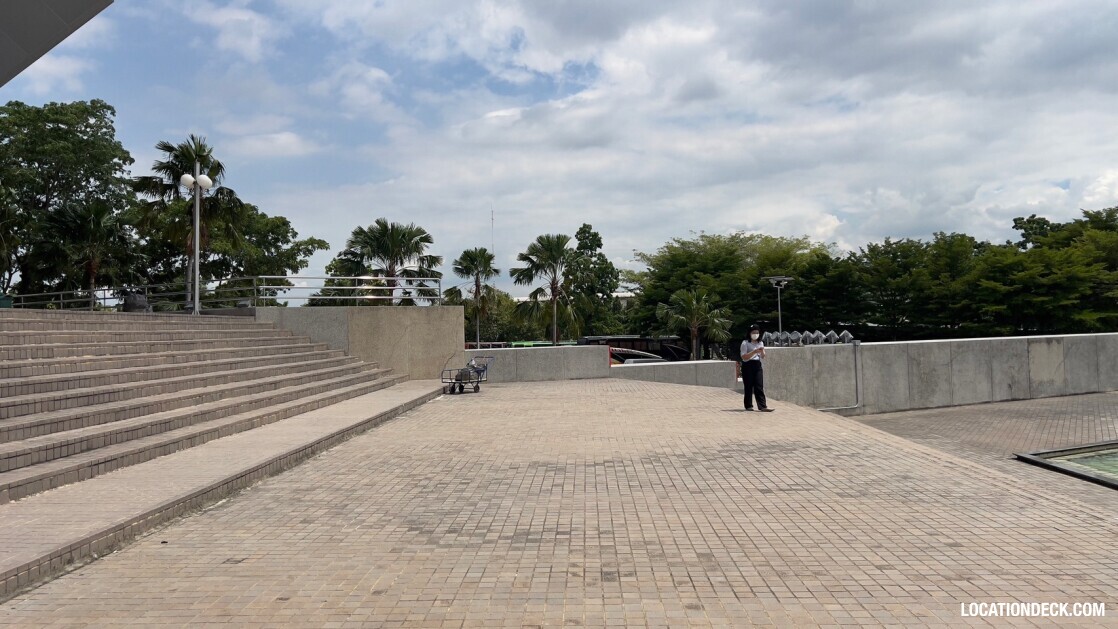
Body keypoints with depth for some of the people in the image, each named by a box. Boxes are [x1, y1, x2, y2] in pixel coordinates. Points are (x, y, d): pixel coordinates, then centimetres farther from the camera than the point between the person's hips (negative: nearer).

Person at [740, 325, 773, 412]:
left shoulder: (760, 343, 12)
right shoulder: (745, 343, -5)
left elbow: (762, 357, 14)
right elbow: (744, 357, -13)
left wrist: (762, 352, -8)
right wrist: (755, 351, -22)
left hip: (758, 365, 4)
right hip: (748, 366, -4)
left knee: (759, 387, -4)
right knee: (749, 386, 0)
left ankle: (762, 406, -11)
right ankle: (748, 406, 10)